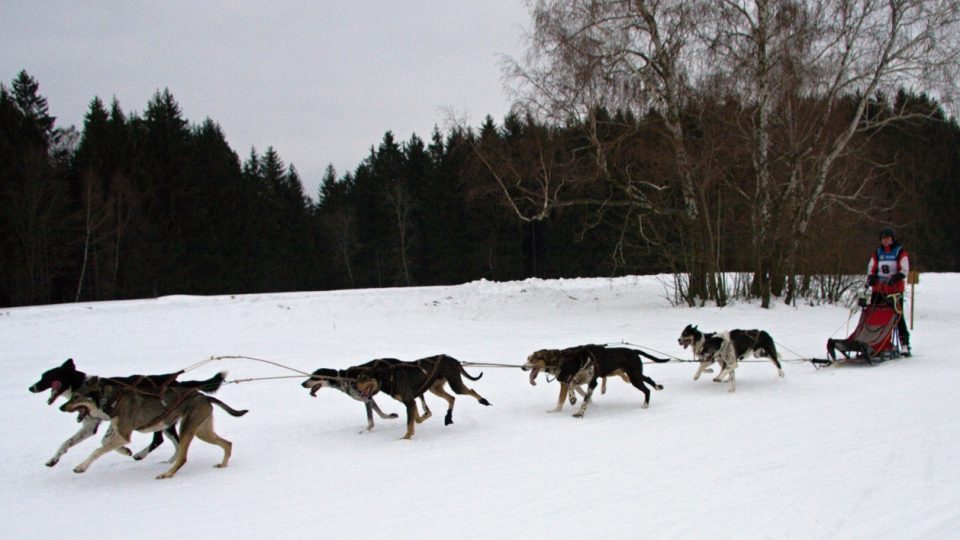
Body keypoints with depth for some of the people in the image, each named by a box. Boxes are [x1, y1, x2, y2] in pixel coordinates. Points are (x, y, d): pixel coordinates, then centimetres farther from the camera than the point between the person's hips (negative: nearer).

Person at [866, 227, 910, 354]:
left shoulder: (900, 252, 3)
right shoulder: (878, 253, 16)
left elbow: (904, 270, -5)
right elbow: (871, 269, 15)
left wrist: (897, 277, -23)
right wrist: (871, 278, -5)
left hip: (895, 289, -4)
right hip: (878, 289, 4)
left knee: (898, 316, -5)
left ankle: (905, 343, 1)